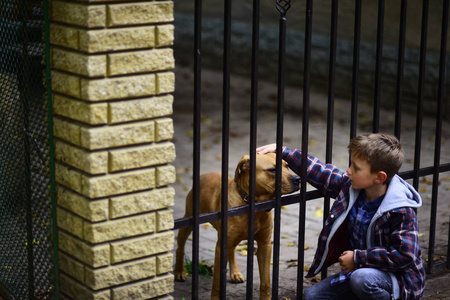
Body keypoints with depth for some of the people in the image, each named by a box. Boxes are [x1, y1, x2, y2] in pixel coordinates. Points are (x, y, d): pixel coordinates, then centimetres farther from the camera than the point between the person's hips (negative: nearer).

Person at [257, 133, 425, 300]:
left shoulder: (400, 211, -25)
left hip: (398, 279, -7)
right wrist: (282, 152, 8)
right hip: (359, 270, 8)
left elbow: (404, 255, -30)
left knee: (362, 278, -39)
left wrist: (358, 258, -24)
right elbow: (319, 172, 7)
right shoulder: (350, 186, -4)